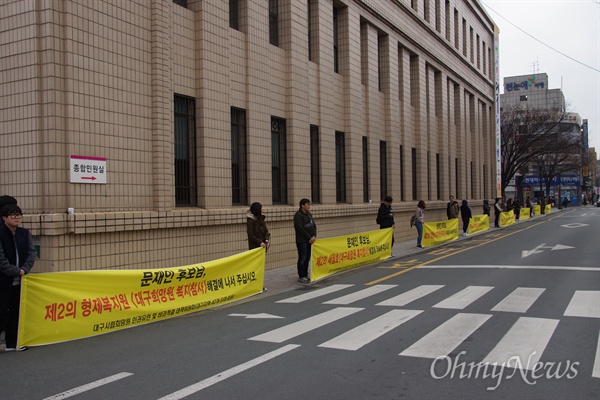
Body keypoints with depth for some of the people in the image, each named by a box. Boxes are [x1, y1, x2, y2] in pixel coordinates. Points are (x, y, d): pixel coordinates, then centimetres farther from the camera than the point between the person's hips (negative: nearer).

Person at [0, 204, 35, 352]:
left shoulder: (25, 233, 7)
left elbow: (31, 253, 2)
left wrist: (24, 269, -13)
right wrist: (16, 271, -14)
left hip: (19, 281, 6)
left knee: (15, 312, 12)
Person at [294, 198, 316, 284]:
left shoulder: (309, 214, 15)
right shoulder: (298, 215, -10)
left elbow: (314, 226, 15)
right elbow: (300, 228, -17)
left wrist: (314, 236, -1)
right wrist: (309, 238, -14)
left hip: (309, 241, 8)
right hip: (302, 241, -7)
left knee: (307, 258, 9)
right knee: (302, 259, -5)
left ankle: (305, 275, 17)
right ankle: (301, 277, 1)